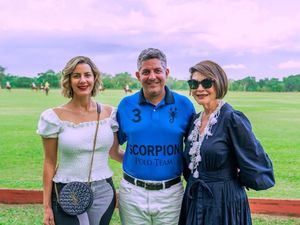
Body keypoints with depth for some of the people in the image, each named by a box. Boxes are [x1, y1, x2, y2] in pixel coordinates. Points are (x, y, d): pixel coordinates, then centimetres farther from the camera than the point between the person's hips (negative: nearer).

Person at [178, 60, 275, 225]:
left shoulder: (232, 119, -16)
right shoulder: (195, 119, 5)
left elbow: (256, 165, -16)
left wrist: (228, 179, -3)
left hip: (224, 203, -6)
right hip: (194, 200, 6)